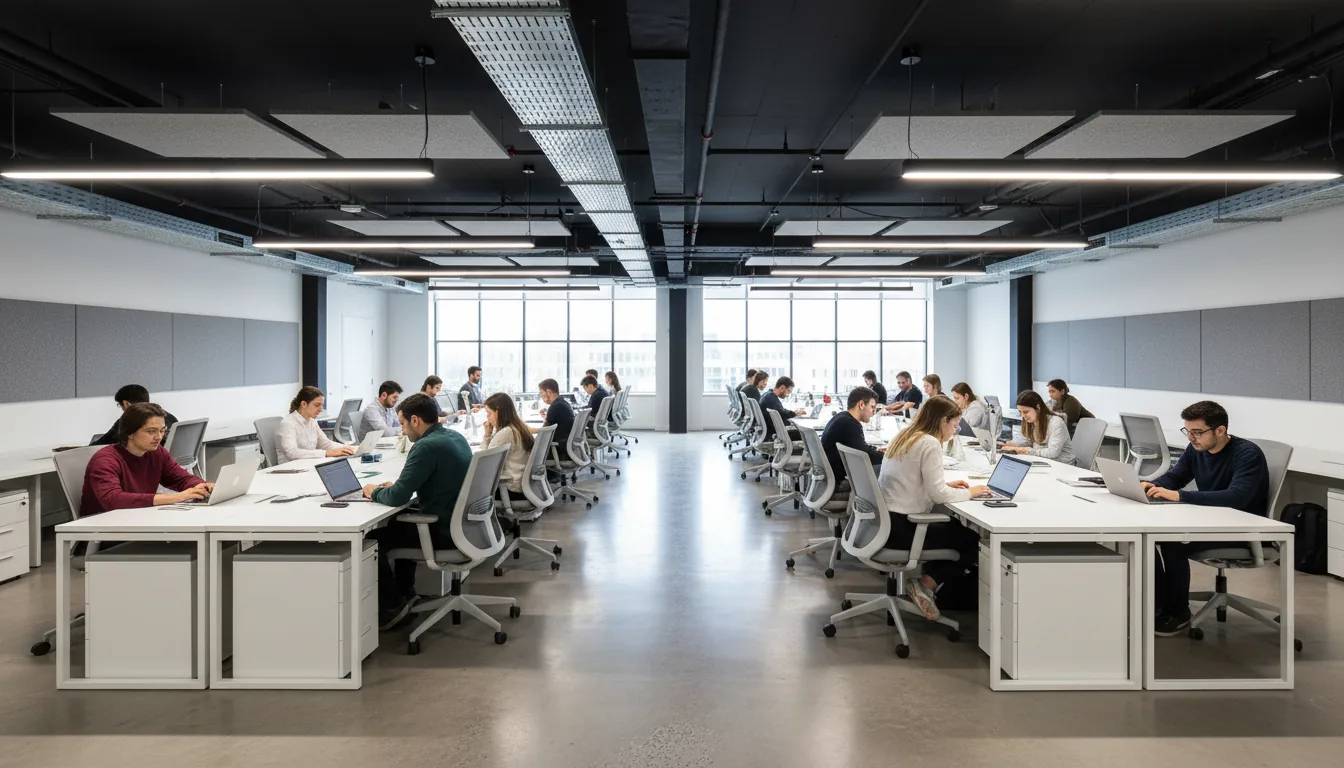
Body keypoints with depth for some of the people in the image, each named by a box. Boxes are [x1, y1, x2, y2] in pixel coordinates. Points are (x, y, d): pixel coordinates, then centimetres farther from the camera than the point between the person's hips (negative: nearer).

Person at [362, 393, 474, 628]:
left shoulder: (427, 446, -22)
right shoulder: (455, 437, 8)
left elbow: (398, 498, -22)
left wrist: (374, 492, -1)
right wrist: (395, 485, 11)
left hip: (444, 531, -9)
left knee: (373, 537, 6)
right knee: (399, 523, 30)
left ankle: (392, 606, 17)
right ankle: (405, 593, 32)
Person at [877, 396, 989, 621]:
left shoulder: (905, 437, 15)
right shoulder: (929, 443, -13)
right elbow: (937, 495, -18)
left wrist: (947, 485, 17)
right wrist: (969, 493, -1)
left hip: (885, 521, 9)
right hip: (901, 527, -9)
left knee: (956, 527, 25)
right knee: (973, 539, 6)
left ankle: (926, 581, 16)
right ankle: (927, 583, 1)